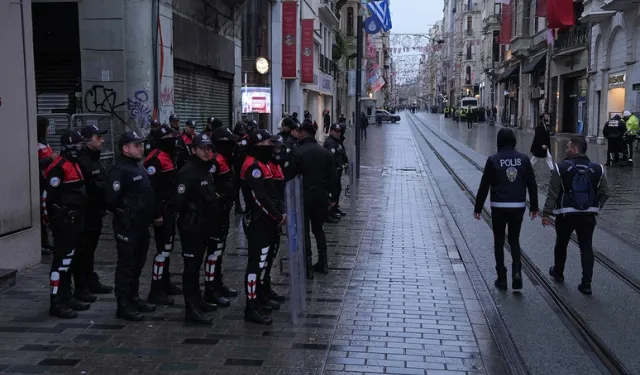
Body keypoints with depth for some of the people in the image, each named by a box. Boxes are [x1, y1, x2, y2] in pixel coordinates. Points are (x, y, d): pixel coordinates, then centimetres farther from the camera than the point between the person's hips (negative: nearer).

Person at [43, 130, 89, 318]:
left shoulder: (74, 164, 15)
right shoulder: (59, 167, -16)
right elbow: (49, 196, -19)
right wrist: (54, 219, -18)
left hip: (74, 220, 10)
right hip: (64, 221, -10)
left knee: (70, 259, 16)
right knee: (61, 260, -7)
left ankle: (66, 297, 25)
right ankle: (56, 303, -3)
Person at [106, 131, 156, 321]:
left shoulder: (139, 166, 14)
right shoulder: (120, 169, -16)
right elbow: (111, 198, -22)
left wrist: (149, 214, 12)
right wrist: (124, 213, -8)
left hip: (141, 224, 9)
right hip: (127, 226, -9)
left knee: (138, 264, 17)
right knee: (126, 265, -2)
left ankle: (134, 298, 30)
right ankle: (124, 306, 5)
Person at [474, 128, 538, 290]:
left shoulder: (493, 160, -7)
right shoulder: (523, 159, 1)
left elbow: (484, 186, -7)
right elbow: (532, 184, 4)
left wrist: (478, 208, 0)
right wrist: (534, 207, 14)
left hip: (499, 207, -2)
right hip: (518, 207, 2)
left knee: (499, 241, 10)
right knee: (514, 239, 17)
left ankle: (502, 278, 11)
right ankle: (517, 271, -3)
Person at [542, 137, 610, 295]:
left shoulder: (561, 168, -11)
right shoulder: (597, 169, 0)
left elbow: (552, 194, -11)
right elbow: (605, 194, 4)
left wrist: (546, 213, -4)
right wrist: (595, 208, 17)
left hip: (566, 215, -2)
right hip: (588, 215, 2)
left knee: (561, 244, 18)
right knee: (586, 247, 5)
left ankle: (558, 273, 37)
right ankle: (586, 283, 1)